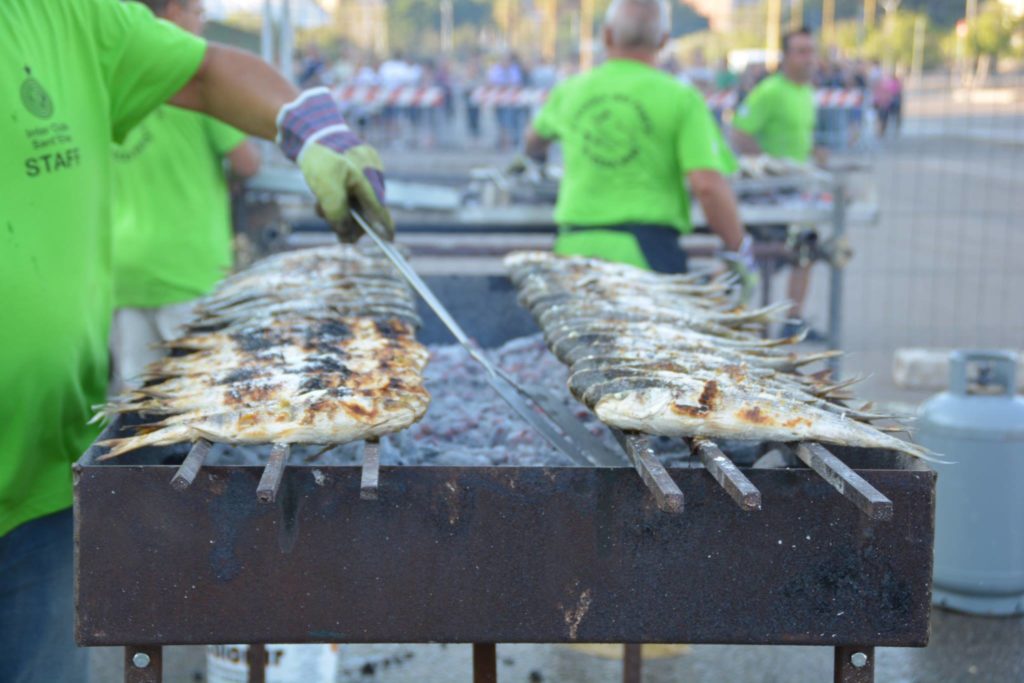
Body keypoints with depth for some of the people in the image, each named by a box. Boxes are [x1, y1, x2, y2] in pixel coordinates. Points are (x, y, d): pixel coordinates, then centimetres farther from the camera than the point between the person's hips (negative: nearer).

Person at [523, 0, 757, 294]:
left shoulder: (570, 92, 10)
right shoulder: (682, 99, -3)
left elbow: (535, 139, 33)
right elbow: (708, 185, -13)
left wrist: (536, 154, 57)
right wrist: (742, 252, -2)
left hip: (576, 247, 4)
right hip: (647, 252, -3)